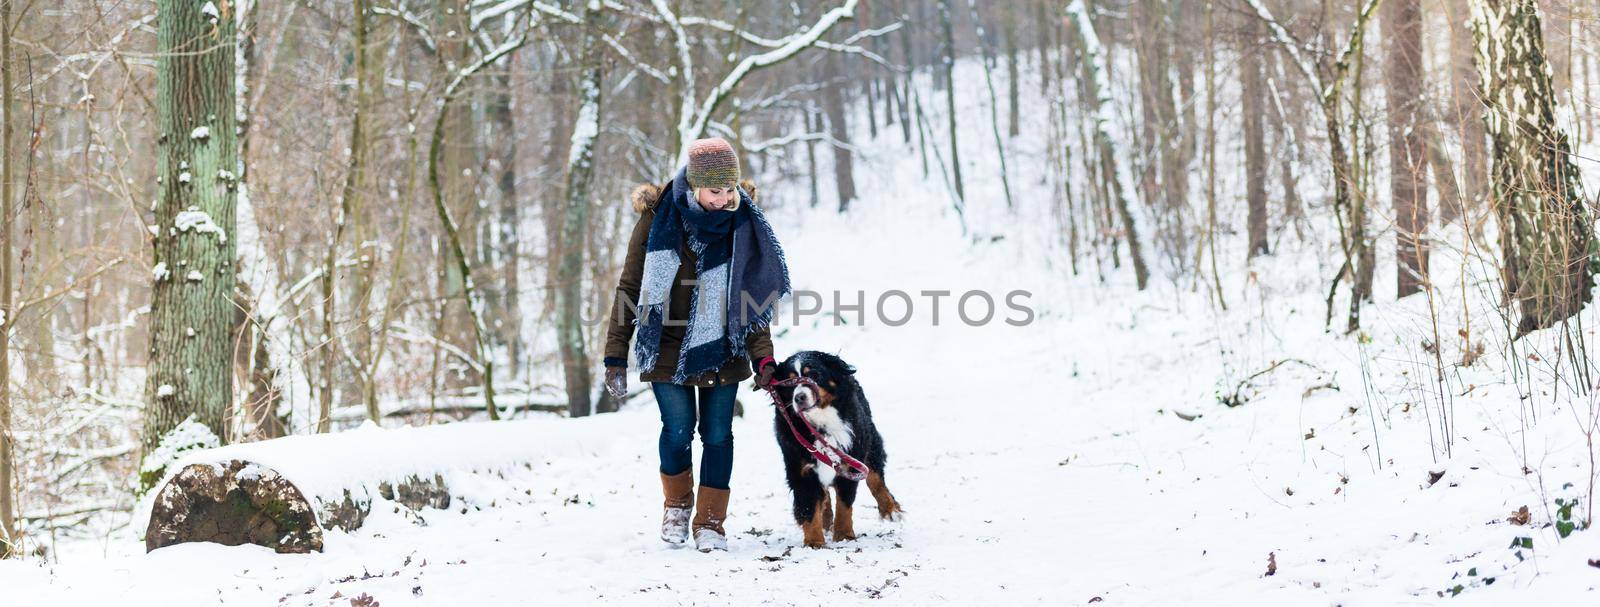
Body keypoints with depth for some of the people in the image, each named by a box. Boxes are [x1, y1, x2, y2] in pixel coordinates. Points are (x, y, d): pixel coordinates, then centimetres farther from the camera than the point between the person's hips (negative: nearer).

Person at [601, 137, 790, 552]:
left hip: (722, 348, 1)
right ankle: (677, 505, 25)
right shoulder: (659, 218, -11)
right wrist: (615, 357, -8)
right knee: (678, 429, -3)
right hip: (667, 347, -1)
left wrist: (763, 357, -11)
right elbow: (630, 288, -5)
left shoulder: (742, 222, -7)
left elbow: (753, 294, -2)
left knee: (717, 433, 2)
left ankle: (710, 522, 16)